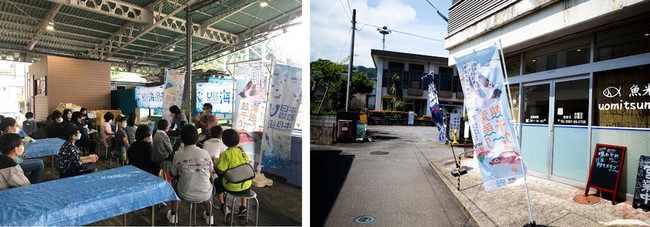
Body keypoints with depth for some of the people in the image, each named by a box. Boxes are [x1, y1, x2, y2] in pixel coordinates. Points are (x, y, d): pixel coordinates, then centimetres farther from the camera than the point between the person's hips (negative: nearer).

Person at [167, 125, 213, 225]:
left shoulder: (178, 155, -10)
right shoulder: (205, 153, -8)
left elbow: (174, 176, 6)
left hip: (185, 195, 0)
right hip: (204, 195, 0)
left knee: (175, 184, 33)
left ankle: (173, 215, 46)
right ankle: (209, 216, 43)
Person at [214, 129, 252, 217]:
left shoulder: (225, 154, -16)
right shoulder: (244, 152, -1)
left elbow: (220, 171, -17)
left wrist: (215, 164, 1)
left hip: (231, 186, -3)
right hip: (246, 186, 3)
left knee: (217, 182, 28)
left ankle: (223, 206, 25)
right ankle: (243, 207, 29)